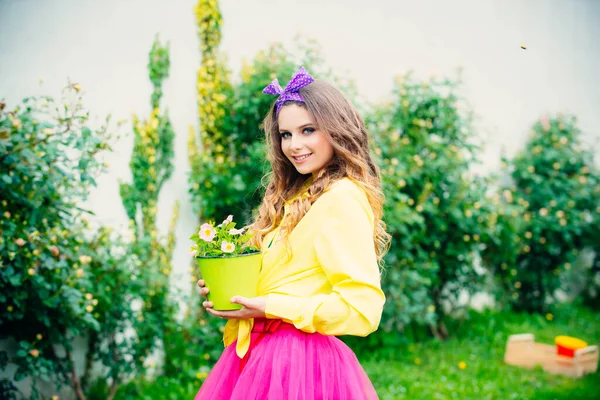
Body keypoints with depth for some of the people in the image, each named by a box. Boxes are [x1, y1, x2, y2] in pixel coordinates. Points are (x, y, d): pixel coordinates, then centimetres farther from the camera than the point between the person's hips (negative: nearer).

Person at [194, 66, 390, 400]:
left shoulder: (342, 199, -15)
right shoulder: (295, 196, 12)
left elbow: (362, 308, -21)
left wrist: (270, 307, -19)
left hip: (300, 363, -8)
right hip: (259, 353, 8)